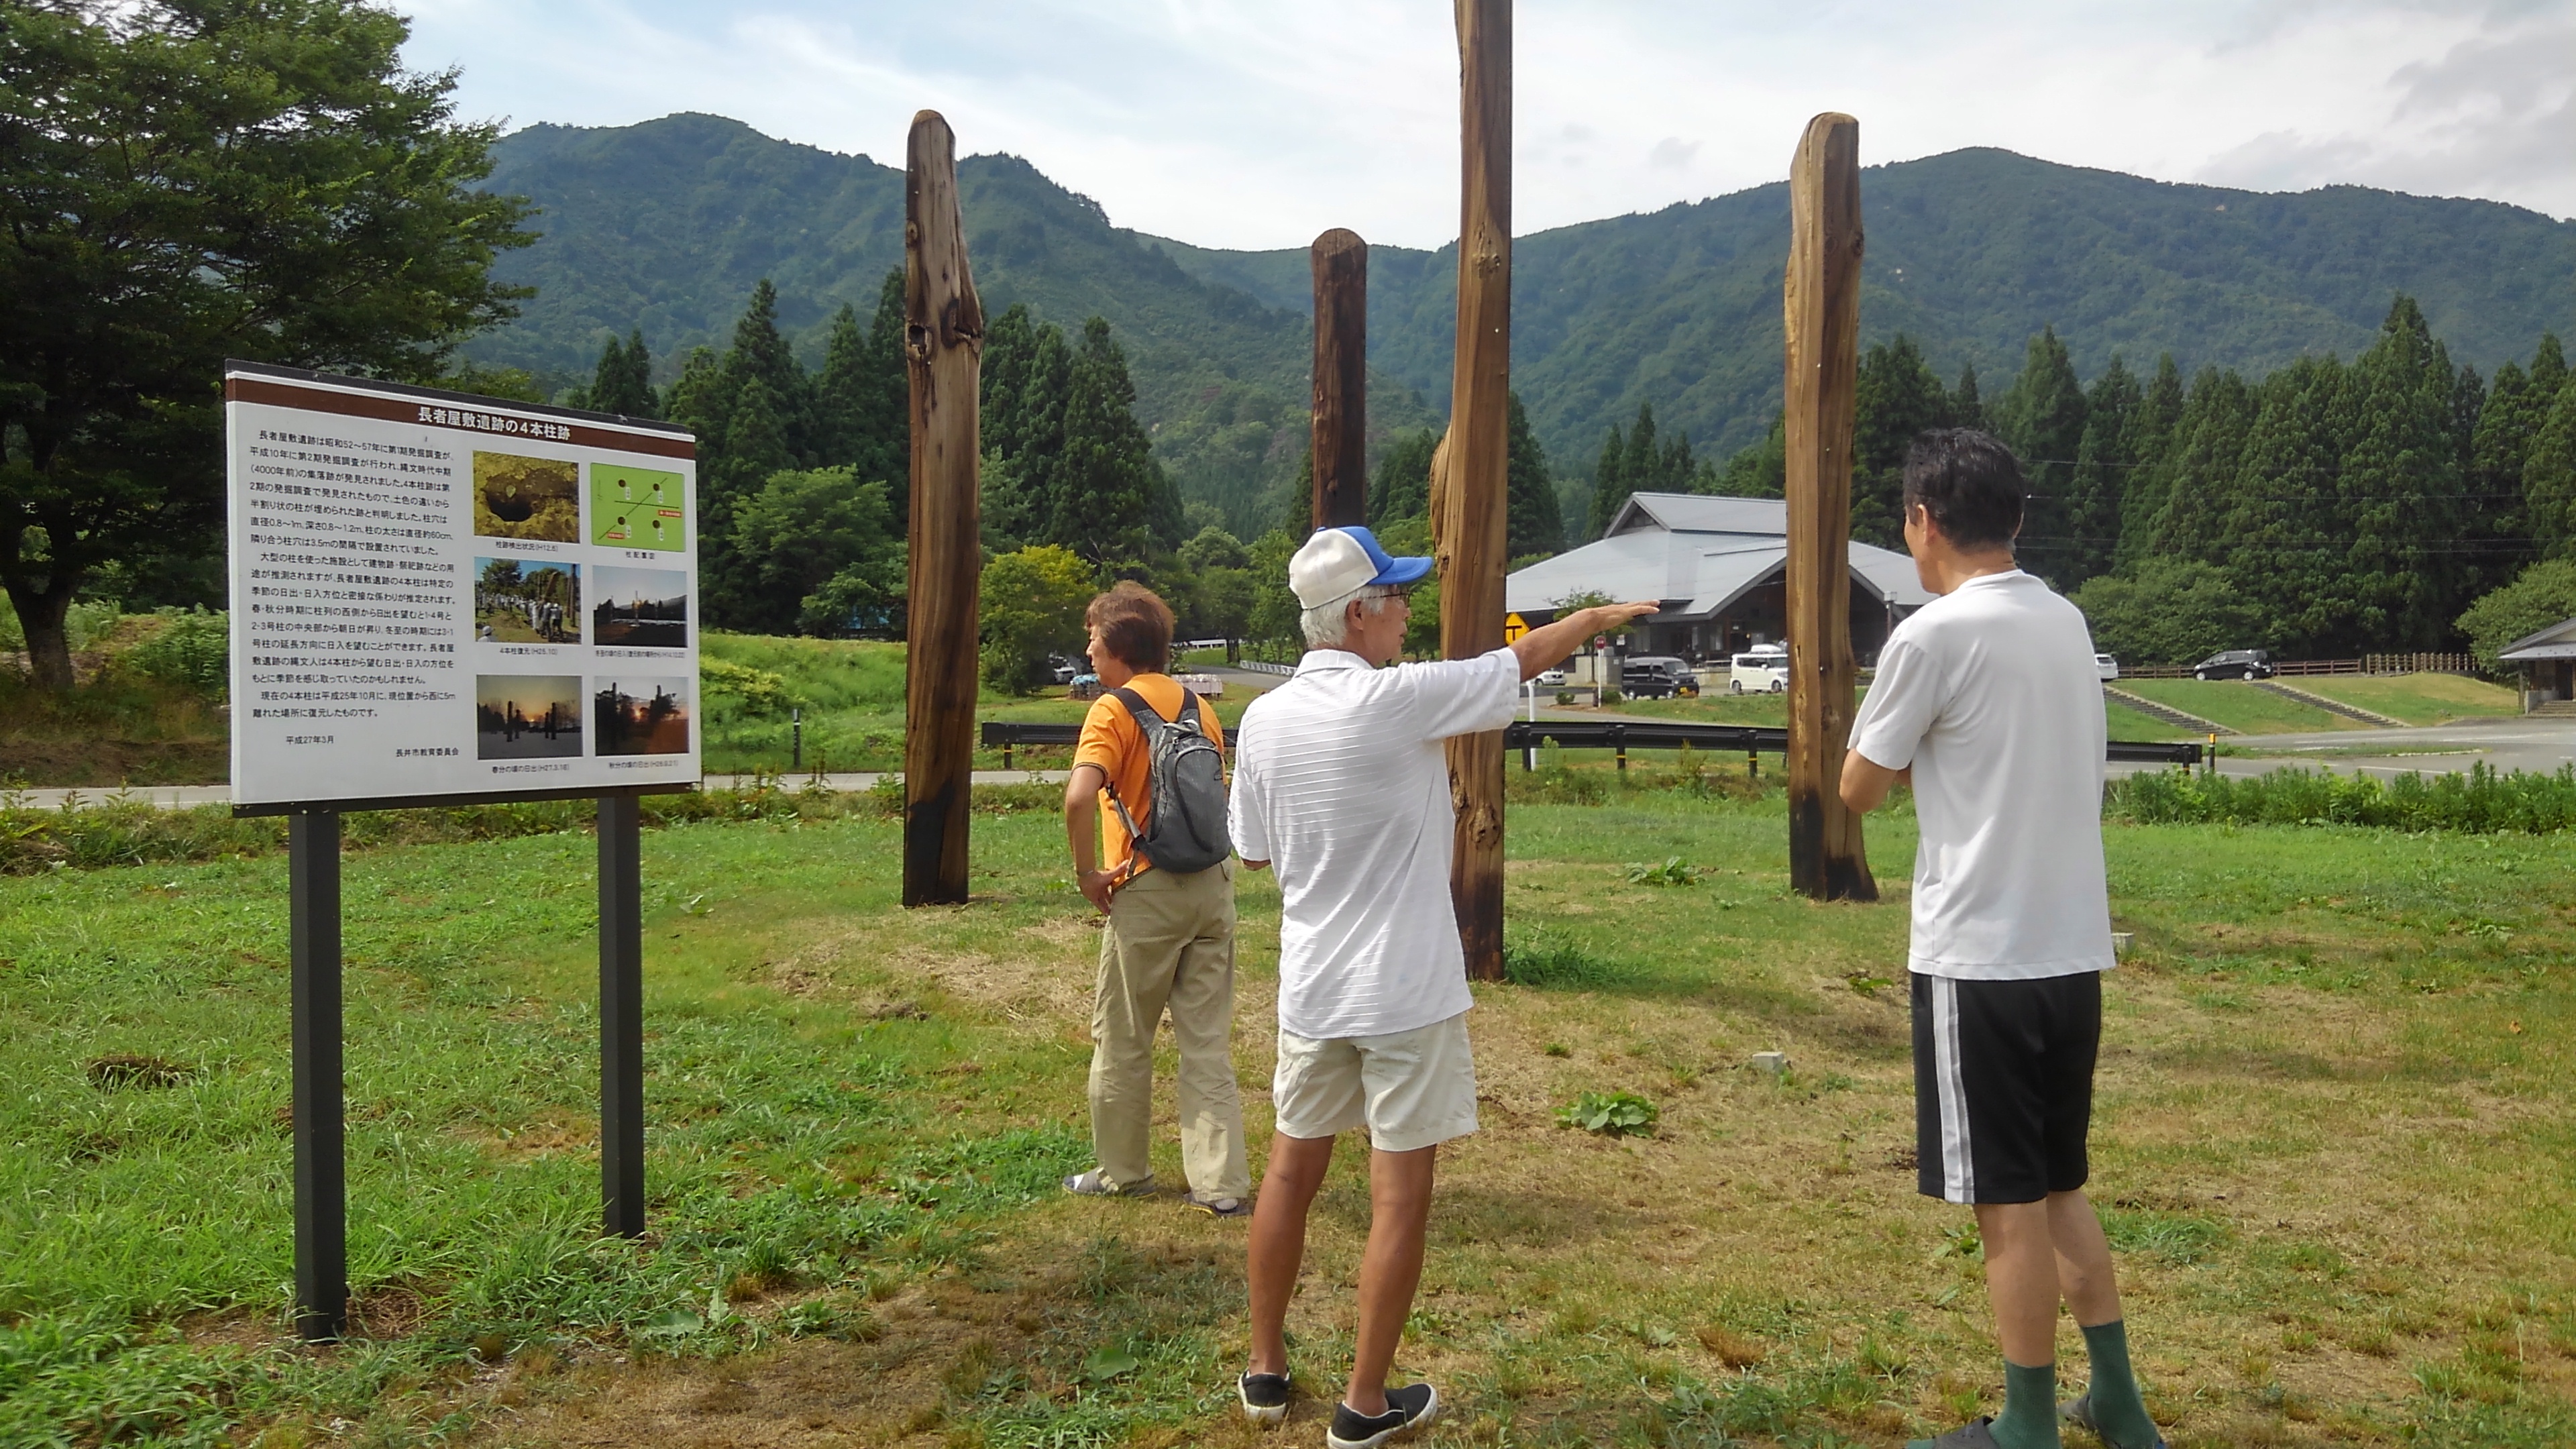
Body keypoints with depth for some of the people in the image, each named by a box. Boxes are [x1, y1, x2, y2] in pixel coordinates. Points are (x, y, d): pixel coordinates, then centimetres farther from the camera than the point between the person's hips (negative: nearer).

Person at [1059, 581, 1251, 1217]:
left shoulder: (1114, 710, -9)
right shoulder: (1199, 707, 12)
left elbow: (1079, 796, -24)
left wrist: (1088, 873, -12)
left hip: (1148, 891, -6)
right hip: (1213, 885, 6)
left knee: (1122, 1040, 11)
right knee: (1207, 1042, 9)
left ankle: (1121, 1171, 24)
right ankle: (1222, 1184, 9)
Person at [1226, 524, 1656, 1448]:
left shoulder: (1263, 720, 0)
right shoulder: (1400, 700, -16)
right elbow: (1525, 659, -1)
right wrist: (1599, 617, 16)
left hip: (1311, 989, 6)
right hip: (1405, 992, -6)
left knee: (1291, 1173, 17)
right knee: (1401, 1197, 5)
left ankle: (1266, 1372, 29)